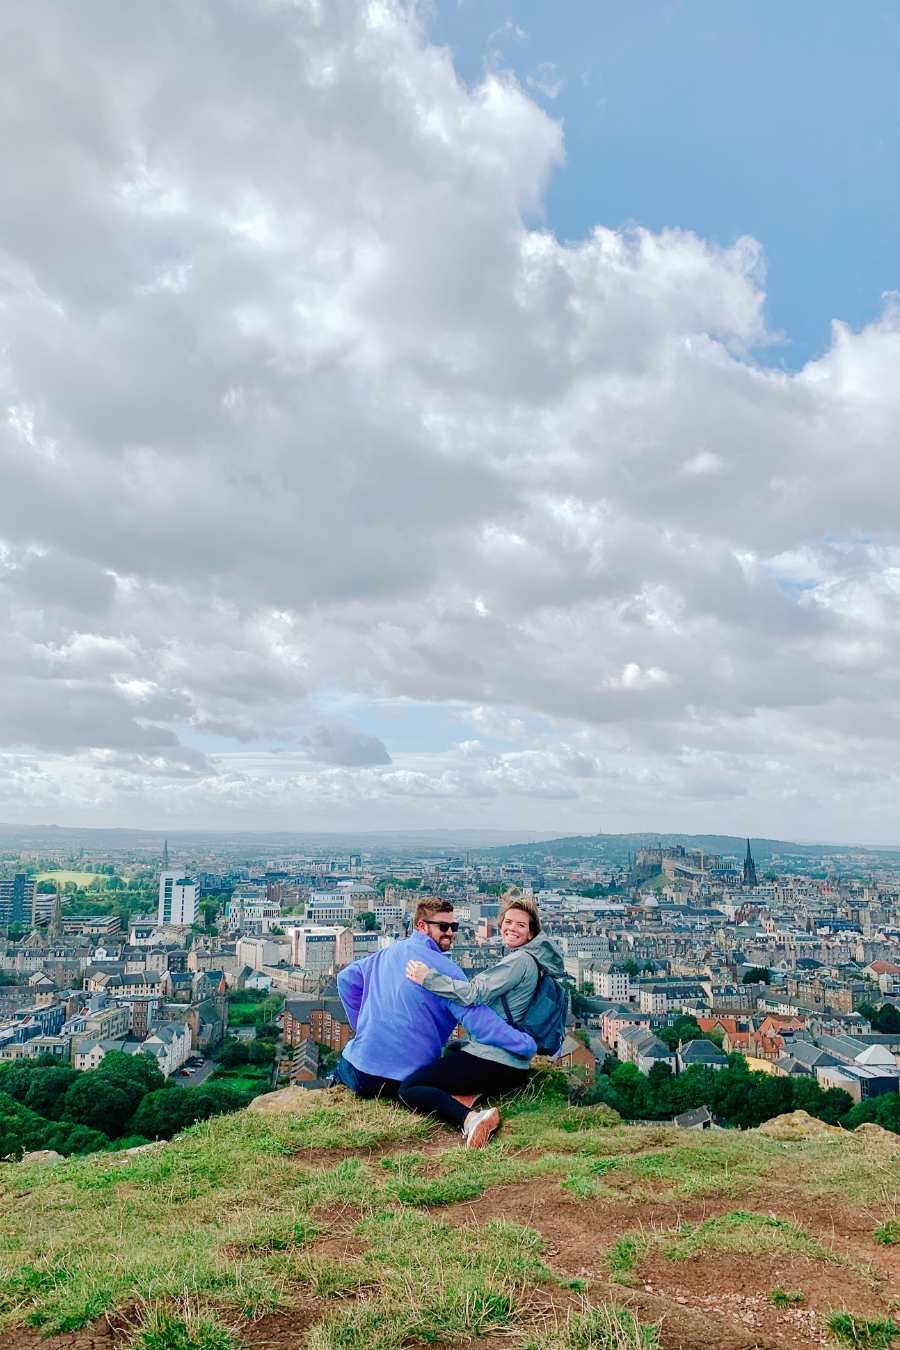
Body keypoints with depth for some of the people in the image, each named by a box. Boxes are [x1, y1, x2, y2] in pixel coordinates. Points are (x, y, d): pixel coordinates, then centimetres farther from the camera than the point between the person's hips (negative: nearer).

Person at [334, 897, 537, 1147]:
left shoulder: (387, 953, 7)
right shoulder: (444, 968, -15)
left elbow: (346, 978, 17)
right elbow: (477, 1018, -23)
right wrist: (528, 1045, -19)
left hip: (362, 1071, 7)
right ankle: (468, 1118, -17)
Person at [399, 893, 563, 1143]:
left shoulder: (520, 960, -12)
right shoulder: (531, 961, 18)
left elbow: (475, 993, -20)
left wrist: (428, 978, -15)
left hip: (494, 1061, -10)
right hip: (514, 1067, 10)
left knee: (409, 1089, -12)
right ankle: (471, 1094, 3)